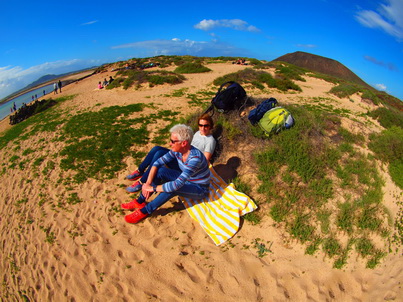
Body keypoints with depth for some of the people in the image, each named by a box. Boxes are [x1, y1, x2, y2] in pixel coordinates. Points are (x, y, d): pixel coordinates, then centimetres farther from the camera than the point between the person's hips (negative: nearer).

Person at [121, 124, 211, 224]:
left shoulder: (195, 157, -36)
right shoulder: (177, 150, -13)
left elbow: (178, 184, -40)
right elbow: (158, 163, -10)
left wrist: (152, 188, -31)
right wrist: (148, 183, -24)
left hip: (200, 189, -7)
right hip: (186, 178, 7)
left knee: (172, 188, -35)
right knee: (160, 170, -15)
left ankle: (145, 211, -17)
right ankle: (140, 201, -6)